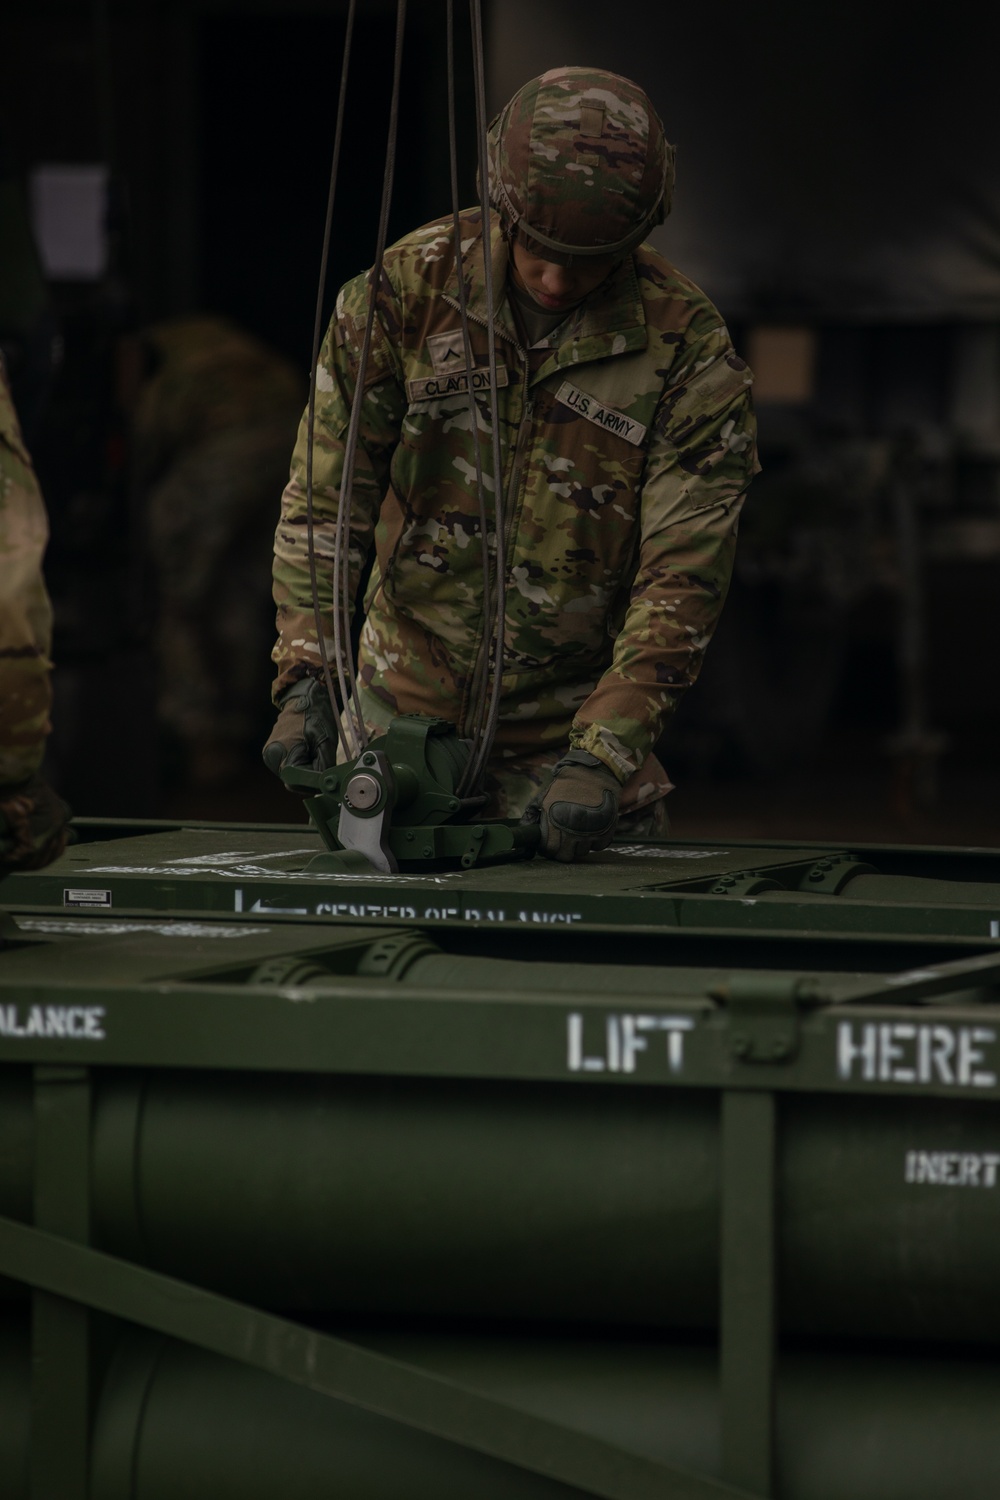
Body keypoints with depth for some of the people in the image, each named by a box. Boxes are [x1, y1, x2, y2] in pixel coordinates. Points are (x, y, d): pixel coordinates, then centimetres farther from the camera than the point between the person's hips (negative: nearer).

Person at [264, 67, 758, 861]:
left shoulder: (687, 348, -14)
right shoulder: (410, 288, -9)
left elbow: (682, 576, -17)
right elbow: (327, 493, -8)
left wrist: (604, 755, -27)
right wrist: (304, 676, -20)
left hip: (571, 730, -2)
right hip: (404, 716, 2)